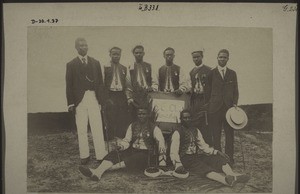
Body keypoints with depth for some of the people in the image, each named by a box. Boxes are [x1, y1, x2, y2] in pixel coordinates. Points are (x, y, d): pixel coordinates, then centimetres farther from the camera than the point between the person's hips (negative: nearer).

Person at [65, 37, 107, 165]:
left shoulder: (95, 63, 11)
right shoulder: (71, 65, 6)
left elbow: (100, 82, 10)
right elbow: (69, 85, 3)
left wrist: (102, 100, 3)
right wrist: (70, 103, -3)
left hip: (94, 98, 1)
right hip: (79, 100, -1)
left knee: (97, 129, -2)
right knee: (81, 130, 5)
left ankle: (101, 155, 4)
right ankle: (84, 156, 15)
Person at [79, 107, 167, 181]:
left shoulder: (154, 128, 2)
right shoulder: (132, 126, 14)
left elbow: (160, 140, -10)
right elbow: (127, 140, 11)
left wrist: (161, 148, -33)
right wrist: (121, 145, -13)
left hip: (146, 154, -4)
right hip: (132, 151, 4)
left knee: (136, 159, -37)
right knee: (114, 154, -22)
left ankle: (108, 168, -42)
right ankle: (98, 172, -46)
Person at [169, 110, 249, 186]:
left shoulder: (196, 131, 17)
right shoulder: (177, 133, -3)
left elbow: (203, 145, 21)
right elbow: (173, 152, -10)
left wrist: (216, 152, 5)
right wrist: (178, 165, -28)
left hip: (197, 155, 7)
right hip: (186, 158, -7)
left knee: (220, 159, -14)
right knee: (203, 167, -34)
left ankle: (233, 175, -40)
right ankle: (225, 180, -58)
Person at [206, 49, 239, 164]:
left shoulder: (232, 73, 14)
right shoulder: (211, 73, 6)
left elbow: (235, 91, 14)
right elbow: (208, 91, 7)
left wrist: (235, 103, -1)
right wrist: (208, 104, 0)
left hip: (229, 107, 2)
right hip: (215, 108, -2)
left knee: (229, 134, 2)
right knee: (216, 135, 1)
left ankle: (229, 158, 11)